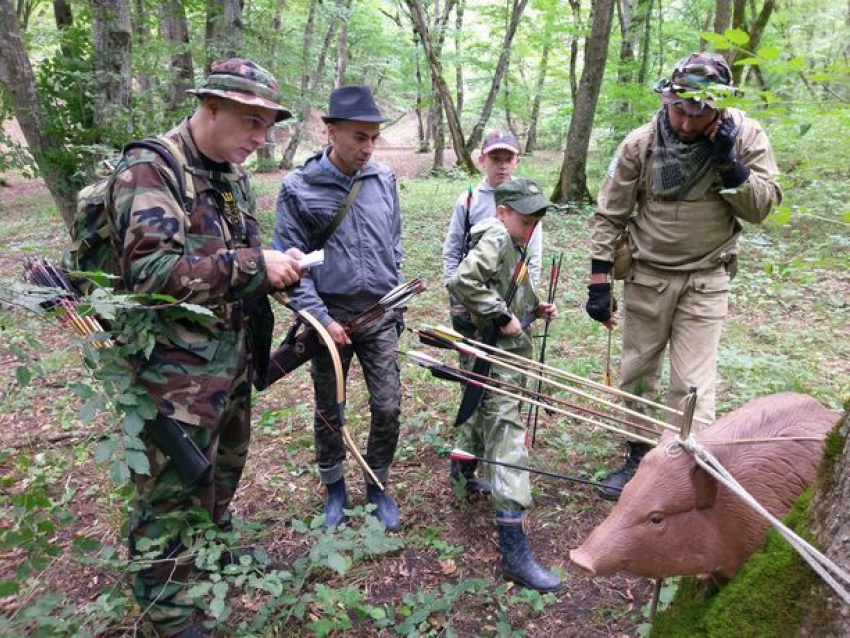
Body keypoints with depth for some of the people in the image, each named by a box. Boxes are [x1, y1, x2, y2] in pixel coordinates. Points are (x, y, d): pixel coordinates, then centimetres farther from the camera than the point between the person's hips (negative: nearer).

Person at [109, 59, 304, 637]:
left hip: (234, 354, 8)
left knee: (225, 466, 25)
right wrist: (252, 265, -27)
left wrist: (275, 268, -3)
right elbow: (148, 269, -27)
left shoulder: (232, 175, 8)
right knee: (171, 491, 6)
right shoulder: (150, 169, -17)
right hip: (178, 367, -8)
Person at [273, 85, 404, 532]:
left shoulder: (384, 179, 2)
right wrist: (321, 318, -13)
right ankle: (334, 489, 34)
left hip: (380, 316, 3)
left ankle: (378, 486, 27)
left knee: (388, 407, 3)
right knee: (328, 411, 13)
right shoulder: (299, 188, -9)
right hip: (330, 317, -2)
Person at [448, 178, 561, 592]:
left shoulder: (511, 245, 15)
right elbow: (463, 282, -30)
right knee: (508, 442, -11)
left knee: (483, 419, 28)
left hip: (506, 354, 10)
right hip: (496, 361, -10)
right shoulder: (495, 238, -15)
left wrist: (533, 309, 8)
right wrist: (503, 316, -25)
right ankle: (515, 554, -8)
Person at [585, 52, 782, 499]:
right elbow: (610, 215, -4)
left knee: (692, 385, -3)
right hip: (647, 277, 2)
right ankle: (639, 458, 30)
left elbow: (762, 206, -5)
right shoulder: (641, 143, -9)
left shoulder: (746, 136, -8)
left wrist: (729, 162, -20)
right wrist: (599, 282, -7)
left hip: (706, 281, -1)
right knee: (636, 372, 11)